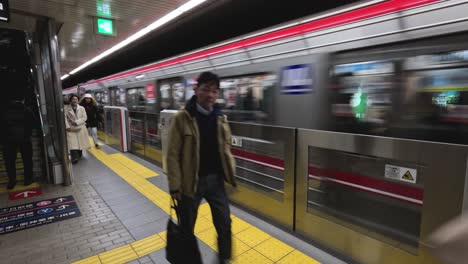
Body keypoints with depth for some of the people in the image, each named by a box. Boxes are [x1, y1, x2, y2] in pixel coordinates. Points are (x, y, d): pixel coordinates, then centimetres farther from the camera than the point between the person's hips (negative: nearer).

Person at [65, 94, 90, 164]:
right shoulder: (66, 108, 4)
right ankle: (74, 157, -19)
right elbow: (64, 118, -3)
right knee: (72, 143, -13)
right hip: (71, 128, -2)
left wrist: (76, 122, -13)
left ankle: (79, 155, 25)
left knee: (80, 142, 8)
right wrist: (67, 127, -13)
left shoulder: (82, 108, 8)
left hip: (80, 128, 2)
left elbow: (84, 118, 0)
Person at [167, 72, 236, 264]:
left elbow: (226, 149, 9)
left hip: (216, 180, 4)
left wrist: (231, 174, 4)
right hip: (191, 181, -3)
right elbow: (173, 154, -11)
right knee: (187, 227, 17)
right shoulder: (182, 118, -12)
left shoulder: (220, 118, 1)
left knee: (224, 223, 13)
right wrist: (175, 185, -12)